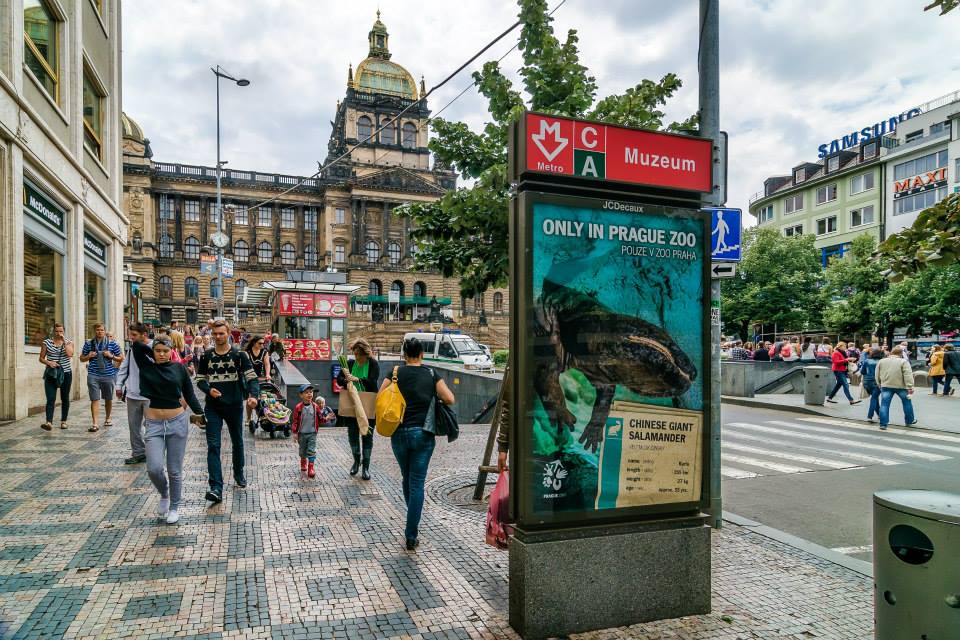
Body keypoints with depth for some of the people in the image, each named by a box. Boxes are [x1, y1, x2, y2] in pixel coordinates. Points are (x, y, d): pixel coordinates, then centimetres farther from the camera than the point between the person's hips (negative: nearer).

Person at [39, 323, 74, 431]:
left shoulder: (69, 342, 3)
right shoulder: (46, 342, 4)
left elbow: (70, 354, -16)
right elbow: (41, 358, 7)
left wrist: (64, 341, -12)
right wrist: (49, 362, -13)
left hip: (66, 374, 1)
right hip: (51, 374, -1)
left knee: (65, 398, 8)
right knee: (51, 399, -12)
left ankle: (63, 421, 19)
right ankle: (49, 422, -21)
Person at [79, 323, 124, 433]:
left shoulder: (112, 344, 2)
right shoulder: (88, 343, 6)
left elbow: (121, 359, 7)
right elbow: (82, 358, 17)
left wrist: (111, 356, -11)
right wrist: (88, 356, -5)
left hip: (108, 375, 0)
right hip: (93, 375, 0)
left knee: (108, 399, 13)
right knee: (95, 399, -6)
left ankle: (107, 418, 34)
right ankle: (95, 424, -7)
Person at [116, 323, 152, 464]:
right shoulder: (131, 348, 9)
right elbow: (124, 367, 17)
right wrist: (119, 385, 11)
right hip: (132, 394, 6)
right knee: (134, 425, 12)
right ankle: (138, 453, 23)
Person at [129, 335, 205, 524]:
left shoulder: (179, 368, 0)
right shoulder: (146, 366, 2)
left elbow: (189, 394, 3)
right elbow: (135, 345, -6)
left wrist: (200, 414, -5)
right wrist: (153, 354, 5)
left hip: (178, 423, 0)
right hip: (154, 424, 1)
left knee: (174, 470, 6)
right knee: (154, 468, -13)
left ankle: (174, 507, 25)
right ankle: (164, 495, 19)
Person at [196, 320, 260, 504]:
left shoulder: (239, 355, -5)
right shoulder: (206, 356, 2)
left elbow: (252, 378, -11)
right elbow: (200, 379, 10)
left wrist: (253, 395, -30)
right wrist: (209, 390, -12)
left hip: (234, 406, -1)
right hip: (213, 407, 1)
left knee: (237, 442, 17)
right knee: (213, 446, -9)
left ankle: (239, 474, 39)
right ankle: (216, 488, -12)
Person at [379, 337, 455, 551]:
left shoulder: (396, 373, 0)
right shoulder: (431, 374, -1)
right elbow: (450, 399, -8)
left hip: (399, 434, 2)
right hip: (423, 434, -1)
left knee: (407, 479, 20)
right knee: (417, 483, 3)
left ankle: (413, 526, 34)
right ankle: (411, 536, 2)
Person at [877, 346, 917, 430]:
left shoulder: (881, 361, 8)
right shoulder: (903, 362, -4)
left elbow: (877, 375, 13)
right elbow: (908, 375, -13)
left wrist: (880, 385, 22)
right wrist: (910, 387, -14)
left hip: (886, 386, 2)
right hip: (900, 386, -2)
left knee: (884, 404, 1)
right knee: (907, 402, 18)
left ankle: (883, 424, -3)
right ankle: (909, 421, 29)